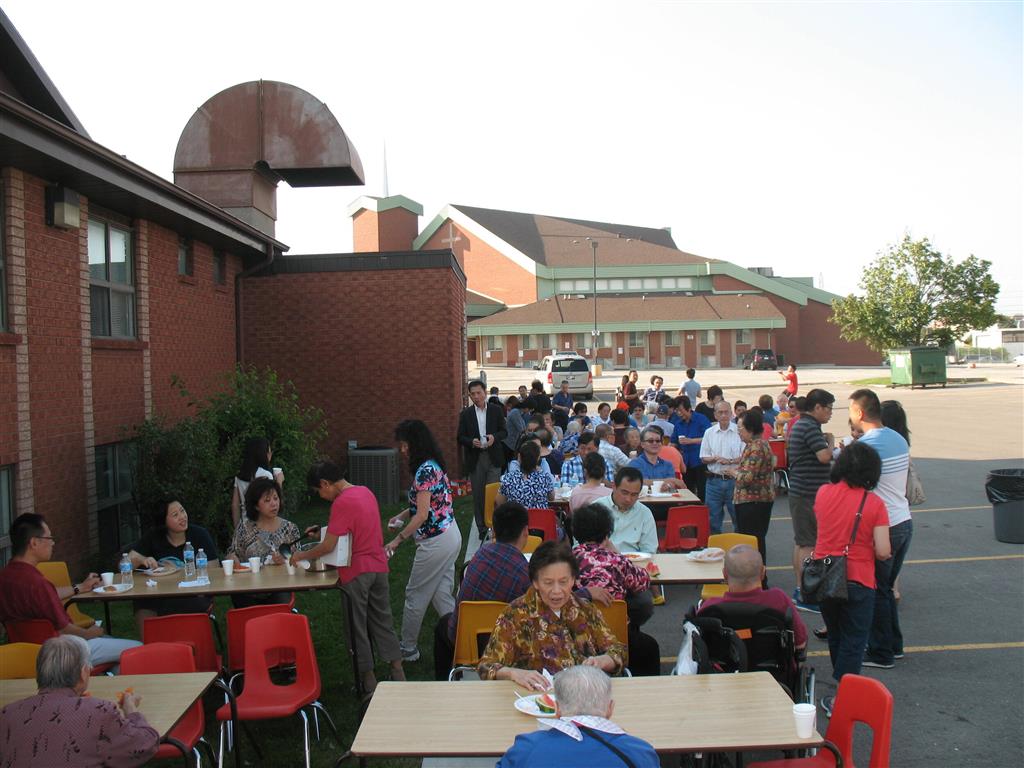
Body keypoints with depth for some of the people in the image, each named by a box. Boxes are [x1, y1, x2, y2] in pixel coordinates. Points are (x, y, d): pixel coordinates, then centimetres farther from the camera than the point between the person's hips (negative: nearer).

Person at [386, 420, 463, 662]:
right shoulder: (433, 464, 9)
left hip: (436, 541, -9)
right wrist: (403, 515, 11)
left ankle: (408, 650, 20)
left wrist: (398, 539, -13)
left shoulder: (424, 470, -20)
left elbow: (422, 515, -20)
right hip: (450, 535, 9)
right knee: (442, 595, 13)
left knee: (415, 596, 6)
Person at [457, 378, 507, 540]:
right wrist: (471, 441, -16)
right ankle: (482, 528, 14)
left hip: (493, 457, -1)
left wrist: (494, 437, -14)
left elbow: (503, 431, 6)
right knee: (478, 495, 5)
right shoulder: (466, 414, 4)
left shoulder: (496, 410, 3)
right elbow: (460, 437, 4)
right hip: (474, 459, 1)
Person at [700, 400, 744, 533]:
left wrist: (729, 461, -16)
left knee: (738, 516, 4)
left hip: (734, 479, -3)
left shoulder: (739, 432, -2)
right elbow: (703, 458, 9)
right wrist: (715, 458, -10)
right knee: (714, 517, 9)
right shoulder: (709, 432, 8)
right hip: (714, 480, 3)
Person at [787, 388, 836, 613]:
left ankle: (800, 589, 24)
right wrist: (830, 441, -6)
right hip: (810, 494, -11)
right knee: (809, 544, -6)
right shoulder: (810, 427, -17)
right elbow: (825, 456, -26)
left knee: (801, 542, 15)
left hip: (799, 492, 11)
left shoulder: (799, 425, 16)